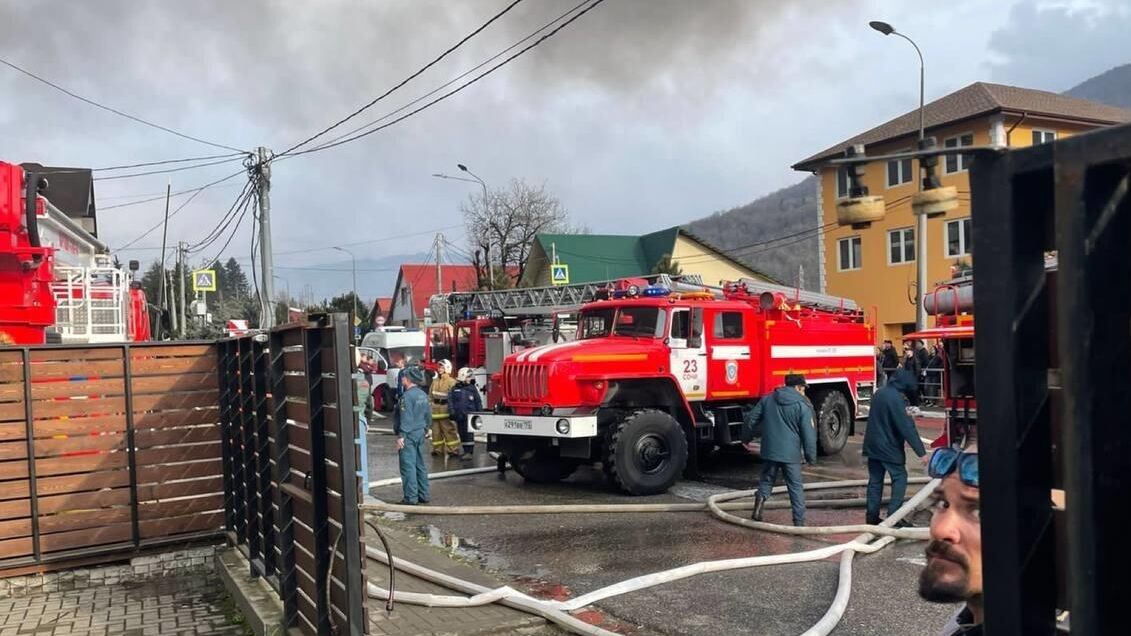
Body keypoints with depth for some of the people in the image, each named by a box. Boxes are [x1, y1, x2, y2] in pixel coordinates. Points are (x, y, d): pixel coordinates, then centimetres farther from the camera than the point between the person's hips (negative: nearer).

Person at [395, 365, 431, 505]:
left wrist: (401, 436, -19)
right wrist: (425, 429, 25)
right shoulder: (423, 395, 10)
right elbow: (428, 415, 15)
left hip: (409, 435, -9)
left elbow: (406, 418, -21)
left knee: (408, 466, -4)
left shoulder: (407, 396, -17)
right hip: (420, 434, 9)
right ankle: (424, 495, 20)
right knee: (420, 465, 14)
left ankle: (411, 498, -3)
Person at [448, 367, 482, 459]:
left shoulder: (473, 388, 4)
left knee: (469, 434, -7)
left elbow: (478, 402, 7)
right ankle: (466, 451, 18)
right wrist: (451, 411, -7)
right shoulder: (455, 389, 7)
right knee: (462, 434, 9)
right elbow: (450, 400, 4)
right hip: (459, 416, 3)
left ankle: (469, 452, -7)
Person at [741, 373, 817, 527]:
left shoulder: (767, 400, 6)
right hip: (791, 454, -3)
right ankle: (799, 522, 7)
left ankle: (758, 511, 3)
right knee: (795, 487, 7)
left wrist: (746, 439, 24)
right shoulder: (803, 406, -6)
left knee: (766, 481, 17)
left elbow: (750, 420, 9)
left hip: (769, 451, 3)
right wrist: (811, 457, 0)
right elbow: (809, 434, -8)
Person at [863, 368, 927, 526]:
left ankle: (871, 516, 13)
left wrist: (907, 414, 24)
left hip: (873, 446, 8)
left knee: (875, 480, 11)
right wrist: (921, 452, -19)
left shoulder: (879, 394, 7)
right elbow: (907, 427, -21)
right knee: (900, 479, 3)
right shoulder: (896, 399, -19)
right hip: (890, 448, -8)